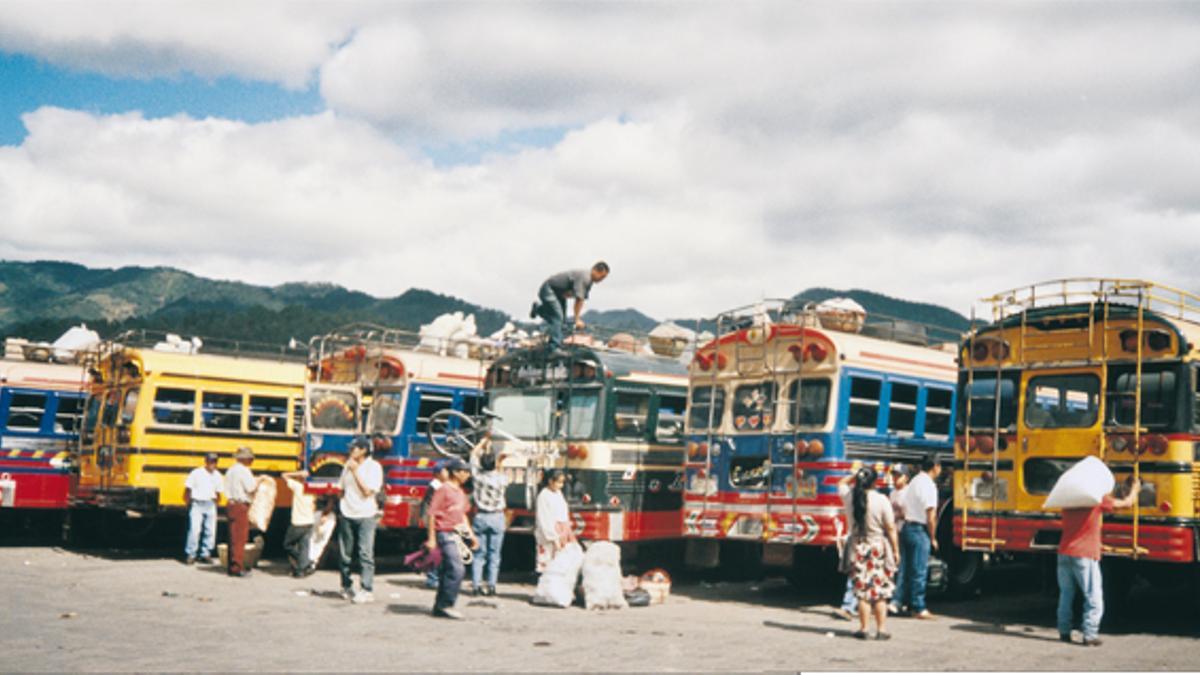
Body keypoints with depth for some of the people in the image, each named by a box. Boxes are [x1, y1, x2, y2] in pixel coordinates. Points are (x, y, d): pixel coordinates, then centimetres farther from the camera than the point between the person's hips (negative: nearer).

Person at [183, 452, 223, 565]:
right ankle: (190, 554, -1)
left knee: (211, 530, 5)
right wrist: (188, 502, 1)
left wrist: (215, 501, 7)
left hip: (210, 505, 4)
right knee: (195, 529, -10)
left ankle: (206, 554, 16)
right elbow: (188, 489, 0)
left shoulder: (217, 476, 6)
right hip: (197, 504, -4)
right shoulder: (196, 473, -5)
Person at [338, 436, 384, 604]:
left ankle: (367, 590, -11)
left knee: (365, 553, -10)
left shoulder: (374, 467, -4)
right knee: (345, 553, 8)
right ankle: (347, 586, 22)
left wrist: (355, 471, -13)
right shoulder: (348, 465, 13)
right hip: (347, 514, 5)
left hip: (365, 515, -5)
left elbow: (368, 491, -13)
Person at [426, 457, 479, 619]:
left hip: (457, 534, 9)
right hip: (446, 534, -9)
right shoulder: (444, 489, -11)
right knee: (456, 570, -14)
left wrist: (471, 534, 22)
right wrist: (431, 538, -15)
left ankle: (440, 606, 18)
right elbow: (432, 513, -13)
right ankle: (445, 605, -8)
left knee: (447, 571, 11)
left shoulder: (460, 492, 15)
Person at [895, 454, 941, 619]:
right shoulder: (929, 485, -15)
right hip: (920, 531, -8)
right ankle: (919, 608, 4)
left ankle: (898, 601, 17)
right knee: (919, 571, -2)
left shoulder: (914, 482, 12)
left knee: (906, 567, 14)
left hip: (907, 527, 8)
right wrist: (933, 538, -7)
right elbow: (931, 516, -16)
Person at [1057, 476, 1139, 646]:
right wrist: (1134, 489, 26)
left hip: (1065, 554, 5)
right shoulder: (1099, 500, -5)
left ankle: (1064, 632, 16)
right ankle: (1090, 635, -3)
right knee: (1093, 598, 3)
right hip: (1085, 557, -5)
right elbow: (1126, 503, 6)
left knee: (1066, 594, 14)